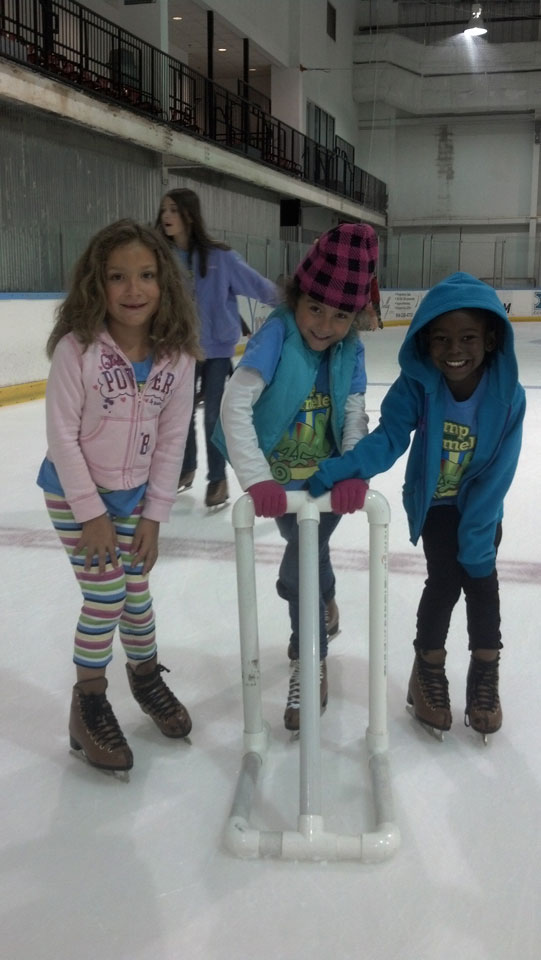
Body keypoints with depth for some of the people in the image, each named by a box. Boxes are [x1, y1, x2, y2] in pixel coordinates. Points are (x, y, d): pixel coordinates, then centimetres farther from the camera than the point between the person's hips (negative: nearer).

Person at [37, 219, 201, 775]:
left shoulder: (176, 356, -13)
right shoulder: (78, 348, -23)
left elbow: (172, 438, -6)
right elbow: (62, 433, -18)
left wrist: (153, 516, -5)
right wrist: (92, 513, -14)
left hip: (134, 494, 3)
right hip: (74, 493, -3)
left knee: (136, 593, 14)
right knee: (105, 599, -2)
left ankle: (146, 676, 41)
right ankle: (88, 707, 20)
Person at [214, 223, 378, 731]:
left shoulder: (350, 349, -10)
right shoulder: (278, 332, -23)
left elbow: (356, 417, -9)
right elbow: (235, 405, -31)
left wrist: (353, 474, -26)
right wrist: (258, 481, -38)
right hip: (282, 480, -1)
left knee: (297, 573, -2)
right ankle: (325, 606, 52)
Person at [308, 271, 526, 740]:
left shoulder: (508, 395, -25)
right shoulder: (417, 384, -26)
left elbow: (496, 476, -21)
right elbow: (389, 439, -29)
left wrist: (476, 536, -20)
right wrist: (338, 470, -44)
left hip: (482, 507, 1)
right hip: (433, 503, -1)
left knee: (482, 579, 1)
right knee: (445, 581, -5)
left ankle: (485, 674, 25)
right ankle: (429, 669, 20)